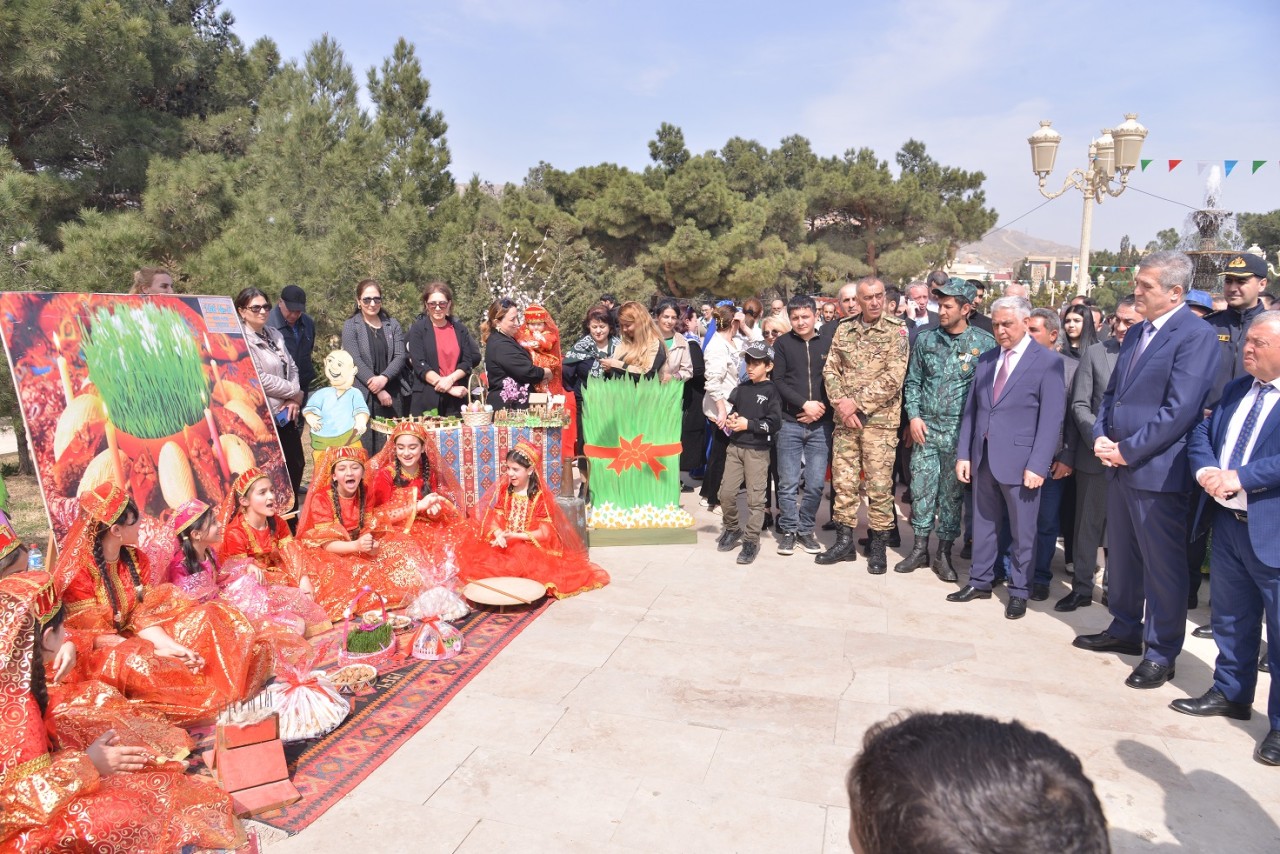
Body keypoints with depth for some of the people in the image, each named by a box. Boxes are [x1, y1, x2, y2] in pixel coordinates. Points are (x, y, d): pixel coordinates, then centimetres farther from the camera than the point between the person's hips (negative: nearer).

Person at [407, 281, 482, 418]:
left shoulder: (460, 329, 12)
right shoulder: (418, 329, 3)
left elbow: (468, 362, 7)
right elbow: (419, 364, -6)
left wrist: (450, 379, -13)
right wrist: (450, 389, -12)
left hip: (456, 400, 3)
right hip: (426, 399, -2)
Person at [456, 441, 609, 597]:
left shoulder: (540, 496, -6)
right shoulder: (503, 490, 6)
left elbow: (545, 532, -10)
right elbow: (494, 519, 2)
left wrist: (516, 536, -20)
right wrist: (499, 535, -21)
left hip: (531, 548, -3)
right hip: (503, 546, 3)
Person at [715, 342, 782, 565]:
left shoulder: (772, 391, -4)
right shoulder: (741, 389, 12)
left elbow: (774, 423, -12)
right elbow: (730, 410, 21)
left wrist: (748, 424, -14)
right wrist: (730, 420, -1)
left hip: (757, 450, -5)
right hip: (734, 447, 5)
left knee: (755, 498, -2)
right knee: (726, 492, 5)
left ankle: (751, 540, 8)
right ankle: (732, 529, 26)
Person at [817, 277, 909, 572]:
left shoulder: (896, 331, -4)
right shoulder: (844, 329, 9)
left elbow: (893, 378, -13)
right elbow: (830, 370, 7)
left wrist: (857, 403, -16)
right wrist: (841, 404, -9)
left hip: (880, 420, -4)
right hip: (844, 419, 4)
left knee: (879, 484, 1)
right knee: (843, 480, 9)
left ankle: (878, 545, 14)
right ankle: (845, 541, 21)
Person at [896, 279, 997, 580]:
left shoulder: (984, 343, -3)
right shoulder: (926, 339, 5)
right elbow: (912, 381, 10)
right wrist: (913, 415, -2)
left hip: (960, 430, -2)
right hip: (925, 427, 2)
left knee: (952, 491, 7)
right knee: (921, 487, 5)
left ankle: (944, 552, 18)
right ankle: (920, 548, 18)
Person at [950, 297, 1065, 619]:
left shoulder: (1048, 362, -6)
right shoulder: (985, 360, 10)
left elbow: (1052, 419, -10)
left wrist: (1037, 465, -16)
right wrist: (963, 453, 5)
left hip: (1020, 460, -5)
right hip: (983, 457, 5)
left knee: (1022, 530, 7)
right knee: (983, 523, 14)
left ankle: (1019, 592, 21)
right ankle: (980, 581, 28)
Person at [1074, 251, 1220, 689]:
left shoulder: (1196, 335, -13)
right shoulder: (1136, 334, 13)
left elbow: (1180, 410, -20)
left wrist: (1127, 450, -17)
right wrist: (1101, 436, 0)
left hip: (1158, 469, -8)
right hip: (1121, 465, 8)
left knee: (1163, 565, 4)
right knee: (1122, 554, 19)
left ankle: (1161, 653, 17)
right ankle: (1125, 629, 36)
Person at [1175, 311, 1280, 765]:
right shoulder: (1236, 389, 12)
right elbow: (1201, 434, 11)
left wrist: (1240, 477, -24)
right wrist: (1207, 469, -7)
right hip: (1228, 520, 8)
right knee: (1231, 619, 20)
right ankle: (1230, 693, 37)